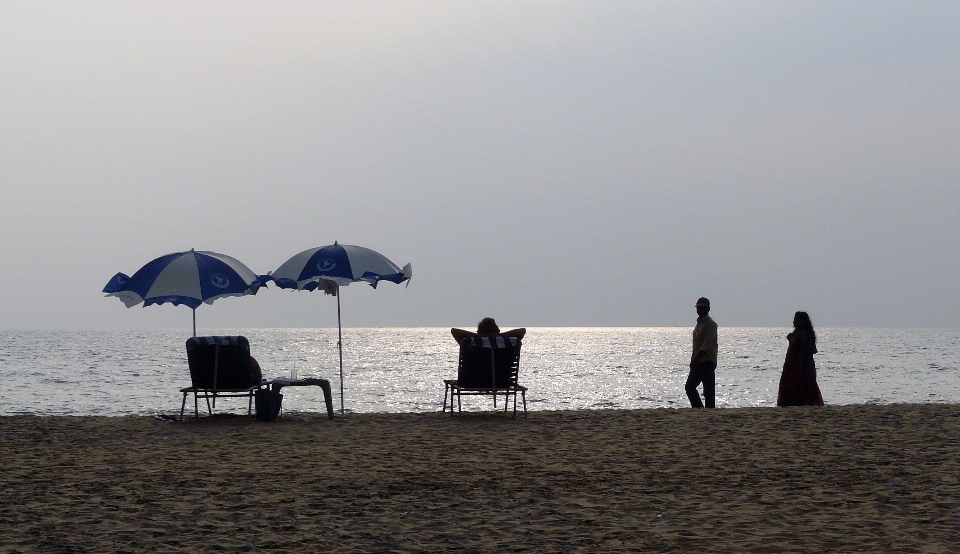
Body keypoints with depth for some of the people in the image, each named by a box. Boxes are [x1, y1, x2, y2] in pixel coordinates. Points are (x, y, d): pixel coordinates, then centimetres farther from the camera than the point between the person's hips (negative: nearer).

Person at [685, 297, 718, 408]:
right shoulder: (699, 323, 18)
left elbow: (706, 345, -20)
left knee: (709, 391, -9)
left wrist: (695, 360, -27)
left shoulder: (710, 324, -11)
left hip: (707, 362, -9)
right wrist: (694, 360, 19)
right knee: (689, 387, 7)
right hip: (698, 363, 9)